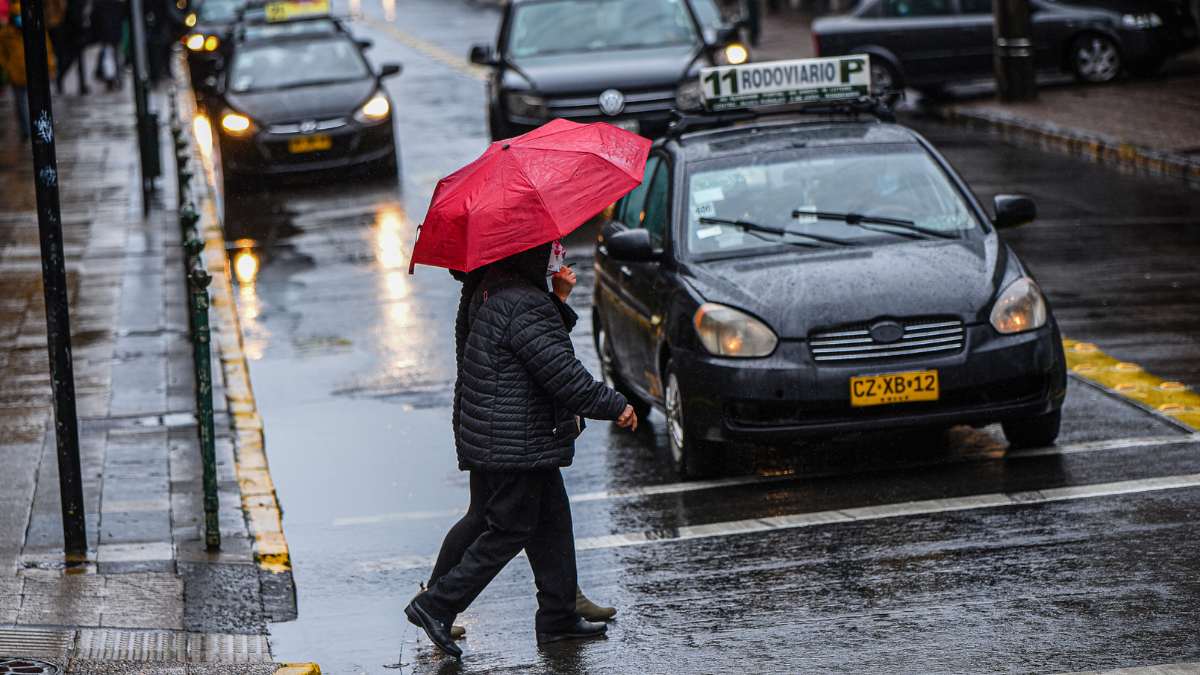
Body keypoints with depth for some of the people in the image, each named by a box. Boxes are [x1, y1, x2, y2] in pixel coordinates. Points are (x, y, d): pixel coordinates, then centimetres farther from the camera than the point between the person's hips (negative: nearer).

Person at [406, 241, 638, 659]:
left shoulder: (488, 292, 11)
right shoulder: (524, 304, -21)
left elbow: (546, 341, 18)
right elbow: (561, 372, -22)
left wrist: (559, 300, 3)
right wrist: (614, 405, -11)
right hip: (515, 445, -10)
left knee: (552, 521, 16)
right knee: (509, 531, -2)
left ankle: (558, 617, 23)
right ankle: (436, 606, 2)